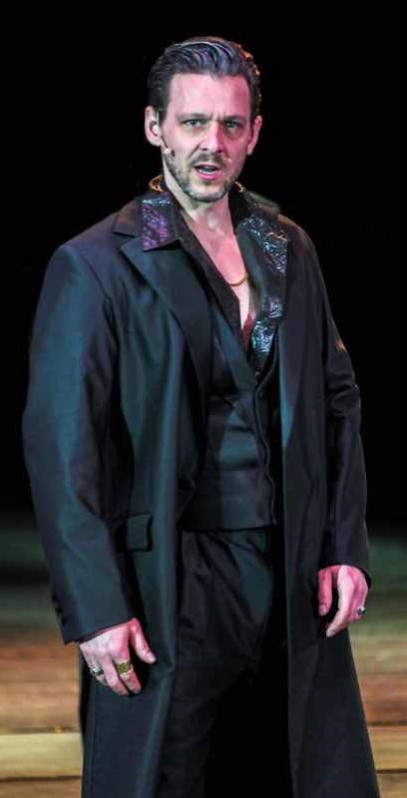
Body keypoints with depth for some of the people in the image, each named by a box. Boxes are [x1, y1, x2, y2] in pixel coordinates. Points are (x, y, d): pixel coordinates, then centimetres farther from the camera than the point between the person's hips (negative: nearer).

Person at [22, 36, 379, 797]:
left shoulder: (289, 250, 10)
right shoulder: (94, 267, -7)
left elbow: (337, 398, 15)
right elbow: (61, 448, -9)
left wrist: (345, 548, 5)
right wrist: (96, 610, -14)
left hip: (295, 586, 5)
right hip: (171, 587, -5)